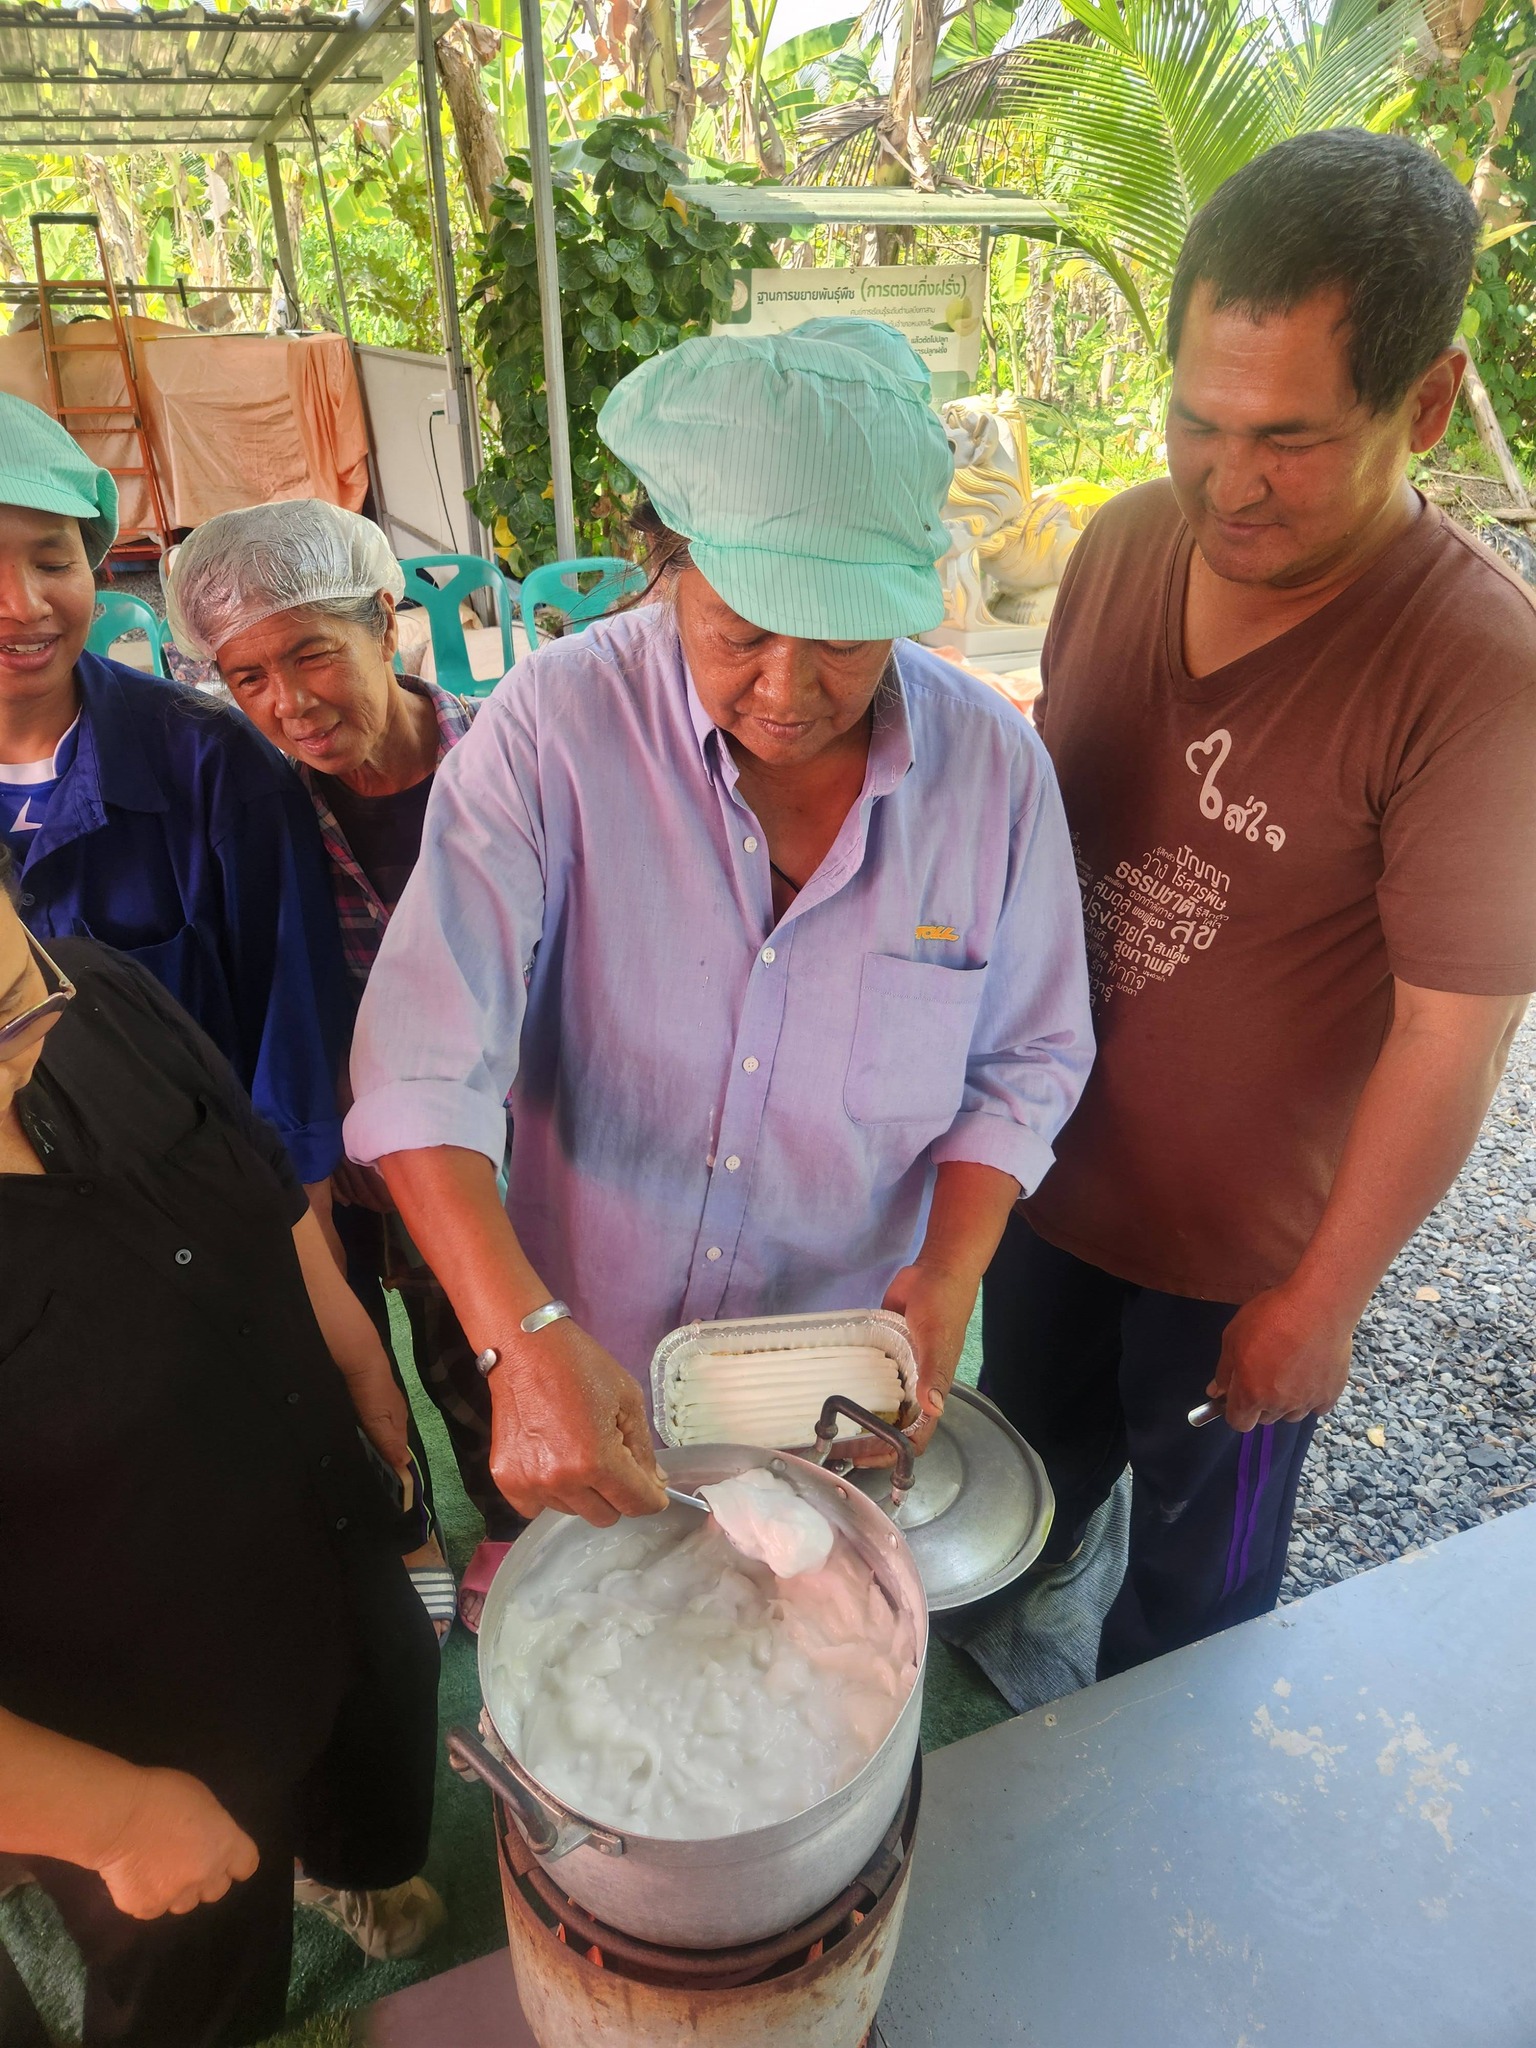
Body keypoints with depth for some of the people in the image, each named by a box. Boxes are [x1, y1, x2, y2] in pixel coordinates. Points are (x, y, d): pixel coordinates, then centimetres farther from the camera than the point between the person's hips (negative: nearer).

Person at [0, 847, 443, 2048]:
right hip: (157, 1745, -5)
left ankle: (349, 1868, 70)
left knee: (384, 1740, 36)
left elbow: (273, 1196, 1)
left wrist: (363, 1373, 11)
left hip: (340, 1559, 6)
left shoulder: (100, 1001, -17)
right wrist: (122, 1817, -19)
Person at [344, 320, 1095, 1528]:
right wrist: (525, 1340, -38)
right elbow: (429, 1063, -27)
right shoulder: (555, 728, -21)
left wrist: (952, 1271, -16)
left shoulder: (994, 767, -13)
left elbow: (1028, 1060, -3)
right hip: (587, 1360, 0)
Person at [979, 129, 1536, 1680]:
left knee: (1201, 1552, 23)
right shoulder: (1125, 543, -8)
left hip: (1243, 1250, -4)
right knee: (1028, 1454, 30)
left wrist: (1322, 1301, -12)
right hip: (1045, 1168, 5)